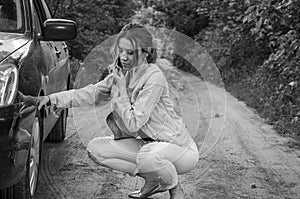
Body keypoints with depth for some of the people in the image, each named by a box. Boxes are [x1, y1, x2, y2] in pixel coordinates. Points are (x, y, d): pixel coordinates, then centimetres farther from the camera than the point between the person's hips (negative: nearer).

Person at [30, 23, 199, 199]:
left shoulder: (153, 77, -24)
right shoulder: (120, 74, 1)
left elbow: (133, 123, -25)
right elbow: (89, 94, 0)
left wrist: (121, 90, -19)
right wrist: (51, 99, -10)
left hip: (179, 146, -8)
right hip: (148, 143, 8)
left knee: (147, 156, -40)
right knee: (96, 148, -2)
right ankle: (153, 181, 8)